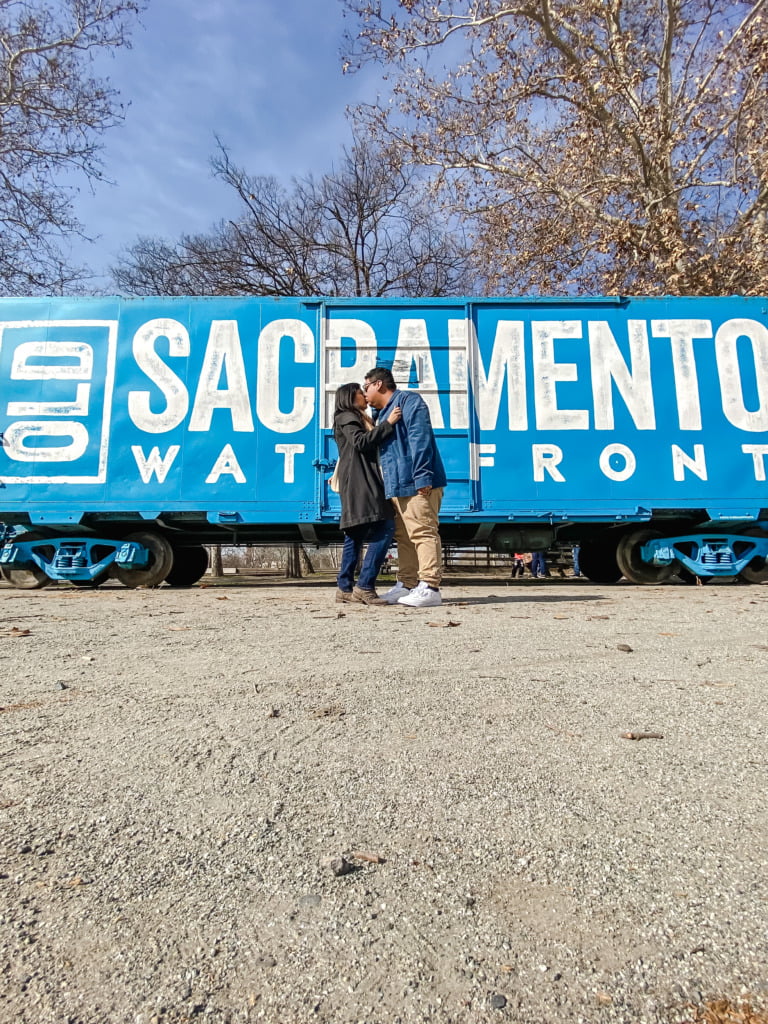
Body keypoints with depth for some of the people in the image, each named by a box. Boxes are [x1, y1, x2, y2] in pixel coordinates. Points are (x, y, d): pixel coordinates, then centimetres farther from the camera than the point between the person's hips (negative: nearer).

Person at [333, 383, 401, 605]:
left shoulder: (357, 419, 31)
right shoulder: (346, 417, 0)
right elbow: (361, 442, -16)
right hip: (359, 482, -11)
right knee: (384, 529, -18)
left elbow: (371, 445, 23)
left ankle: (345, 588, 8)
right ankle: (365, 586, -19)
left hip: (363, 484, 11)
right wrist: (388, 423, -17)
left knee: (356, 534, 6)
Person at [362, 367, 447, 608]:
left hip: (418, 485, -10)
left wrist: (422, 477, -24)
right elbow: (375, 448, 29)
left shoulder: (408, 401, -4)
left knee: (423, 533, -9)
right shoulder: (383, 413, 25)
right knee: (403, 537, 11)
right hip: (397, 486, 10)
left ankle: (429, 588, -6)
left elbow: (420, 439, -16)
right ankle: (406, 585, 18)